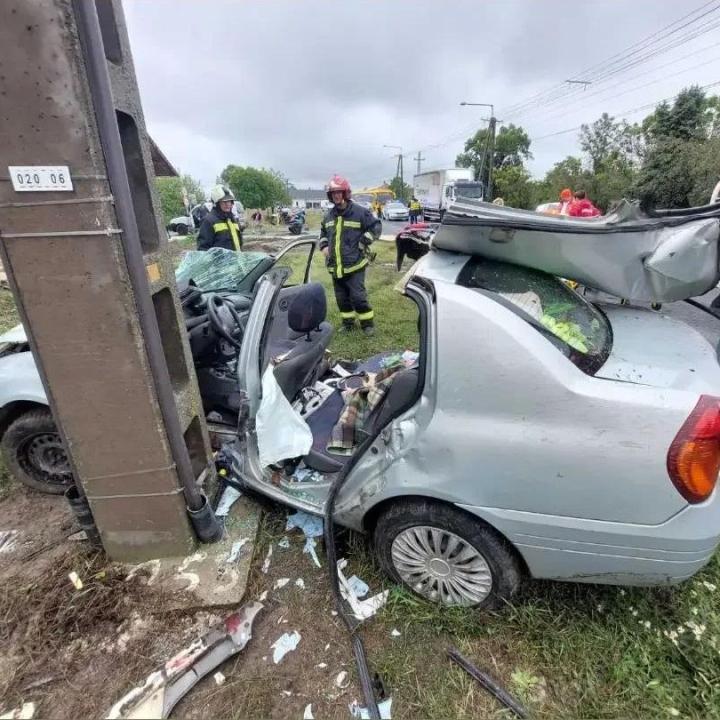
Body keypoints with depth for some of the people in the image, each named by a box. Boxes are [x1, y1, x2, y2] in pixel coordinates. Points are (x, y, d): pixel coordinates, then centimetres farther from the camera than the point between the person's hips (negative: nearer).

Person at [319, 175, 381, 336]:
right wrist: (324, 246, 8)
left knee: (358, 296, -6)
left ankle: (368, 323, 11)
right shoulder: (329, 215, 11)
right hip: (335, 266, 6)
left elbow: (376, 227, -5)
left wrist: (362, 243, -11)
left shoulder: (360, 212, -8)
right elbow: (323, 233, 27)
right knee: (342, 298, 13)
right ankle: (348, 323, 28)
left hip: (354, 264, -6)